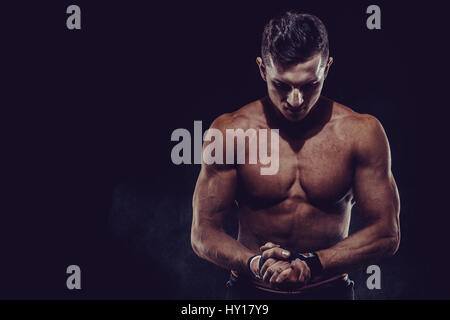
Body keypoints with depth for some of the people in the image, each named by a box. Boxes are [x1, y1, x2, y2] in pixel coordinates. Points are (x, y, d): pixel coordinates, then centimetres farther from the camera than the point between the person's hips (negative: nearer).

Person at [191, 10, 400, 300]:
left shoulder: (361, 133, -5)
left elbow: (386, 234, -4)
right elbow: (204, 234, -3)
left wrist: (311, 265, -15)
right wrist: (255, 264, -21)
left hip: (330, 289, 1)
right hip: (250, 291, 0)